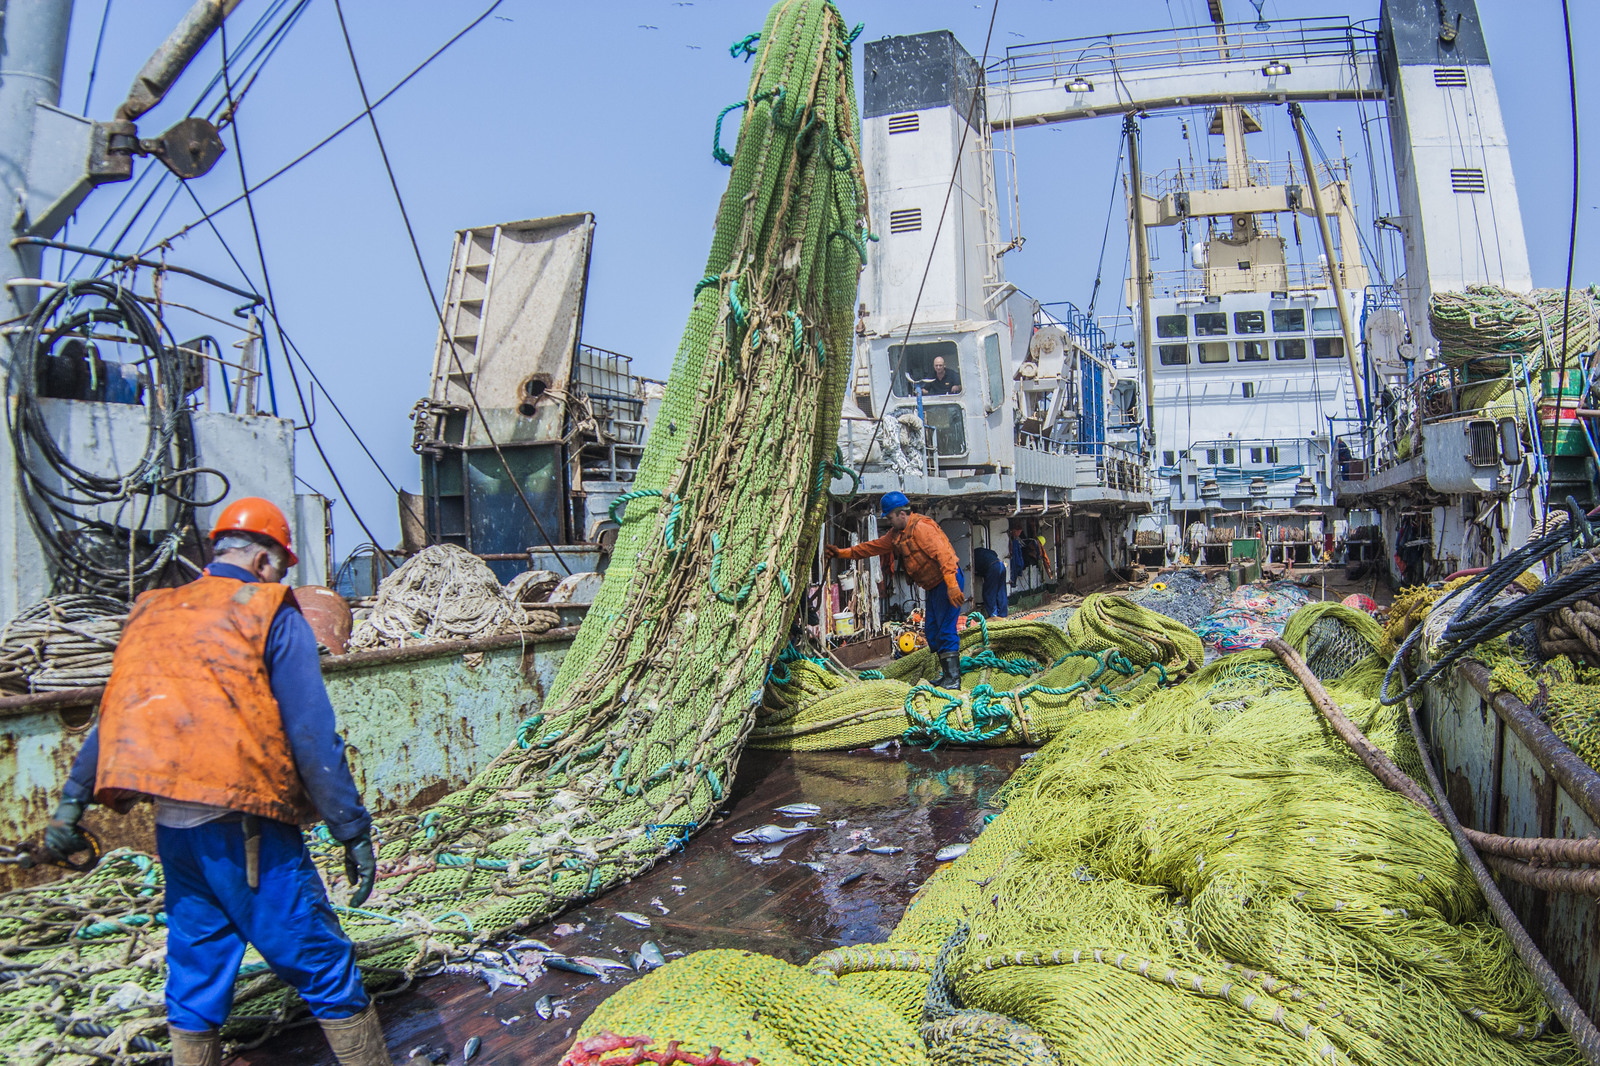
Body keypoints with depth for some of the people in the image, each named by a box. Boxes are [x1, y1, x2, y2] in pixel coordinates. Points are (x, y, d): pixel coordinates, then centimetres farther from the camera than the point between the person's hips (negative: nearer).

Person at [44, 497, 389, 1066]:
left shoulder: (152, 612, 14)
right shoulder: (271, 614, -5)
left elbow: (115, 715, 15)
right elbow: (312, 735, -10)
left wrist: (71, 803, 18)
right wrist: (353, 832, -8)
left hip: (171, 826, 7)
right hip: (243, 823, -6)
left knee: (194, 976, 18)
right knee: (325, 968, 2)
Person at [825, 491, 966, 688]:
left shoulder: (921, 528, -19)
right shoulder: (897, 534, 13)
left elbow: (943, 554, -26)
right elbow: (873, 547, 19)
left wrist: (952, 586, -32)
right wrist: (842, 553, 15)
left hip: (948, 582, -10)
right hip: (934, 586, 10)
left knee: (946, 630, -13)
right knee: (932, 632, 9)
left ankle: (954, 679, -11)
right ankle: (947, 674, 15)